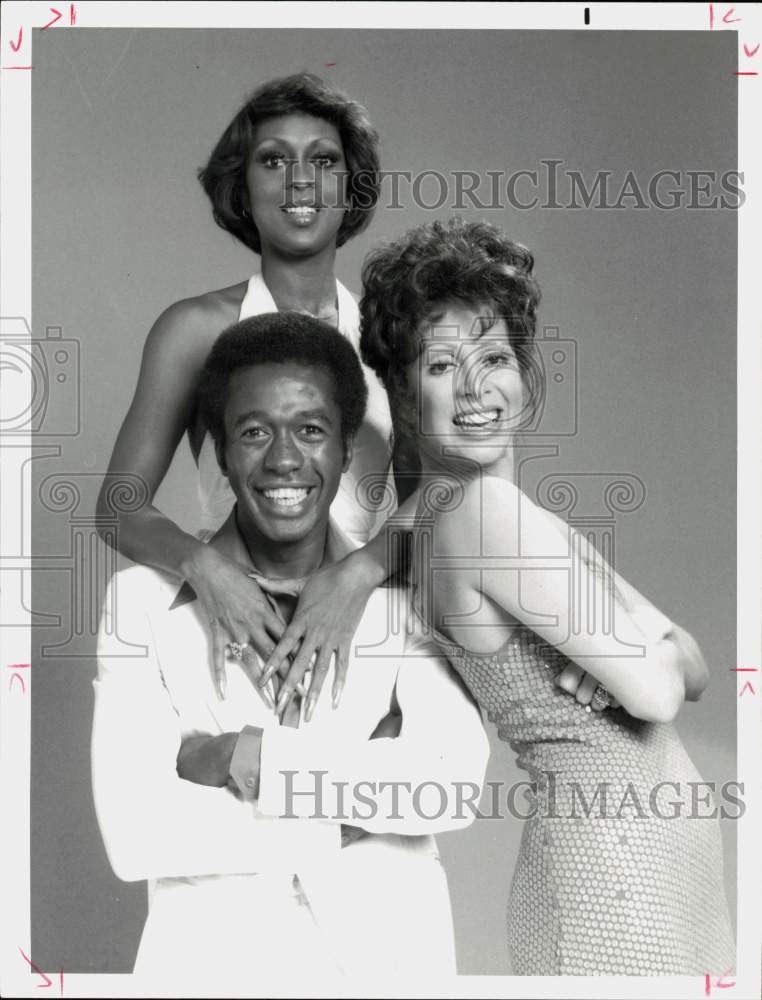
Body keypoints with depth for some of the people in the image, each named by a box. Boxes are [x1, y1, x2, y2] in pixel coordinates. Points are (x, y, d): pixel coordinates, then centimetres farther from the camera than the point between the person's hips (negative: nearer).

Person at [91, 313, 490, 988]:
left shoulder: (407, 594, -2)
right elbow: (135, 832, -15)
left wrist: (255, 761, -19)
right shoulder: (143, 598, -6)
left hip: (386, 956, 1)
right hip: (213, 957, -1)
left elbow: (457, 779, -16)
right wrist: (369, 779, -15)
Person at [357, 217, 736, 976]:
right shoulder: (489, 507, -19)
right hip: (618, 857, -9)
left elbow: (693, 669, 7)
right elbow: (655, 691, -20)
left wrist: (638, 653, -14)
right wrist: (651, 657, 1)